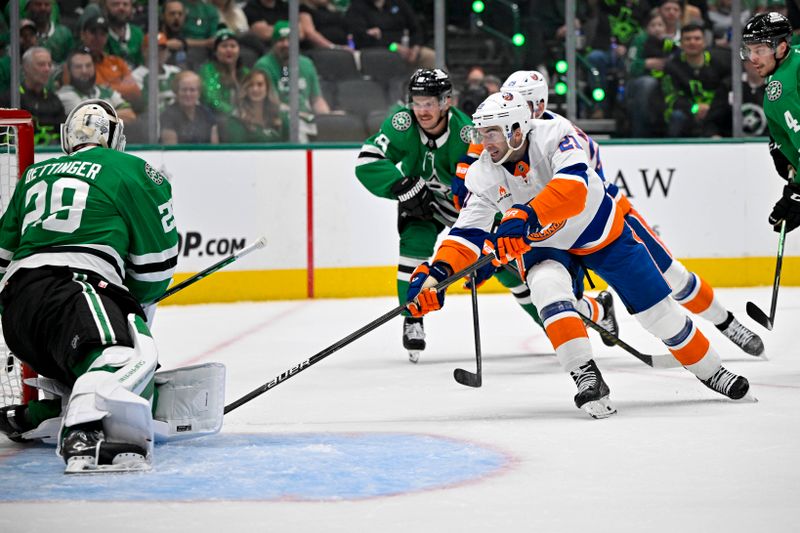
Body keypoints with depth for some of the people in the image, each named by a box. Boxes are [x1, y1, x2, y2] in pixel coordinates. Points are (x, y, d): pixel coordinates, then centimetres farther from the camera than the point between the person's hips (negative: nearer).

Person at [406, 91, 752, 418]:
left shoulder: (553, 135, -30)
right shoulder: (483, 175, -18)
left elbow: (573, 186, -46)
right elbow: (467, 233, -18)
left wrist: (525, 217, -58)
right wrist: (436, 272, -34)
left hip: (600, 230, -2)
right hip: (544, 244, 2)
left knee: (655, 307, 3)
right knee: (548, 285, -32)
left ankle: (710, 370, 25)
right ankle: (587, 379, -33)